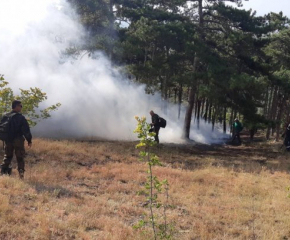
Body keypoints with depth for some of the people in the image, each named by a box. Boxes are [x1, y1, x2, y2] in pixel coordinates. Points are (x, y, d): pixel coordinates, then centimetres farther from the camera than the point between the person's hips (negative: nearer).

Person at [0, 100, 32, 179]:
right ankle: (21, 172, -5)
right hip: (18, 140, -4)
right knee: (20, 158, 3)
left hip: (8, 141, 4)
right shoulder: (20, 117, -10)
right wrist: (29, 140, -4)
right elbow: (26, 130, -12)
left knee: (7, 157, 16)